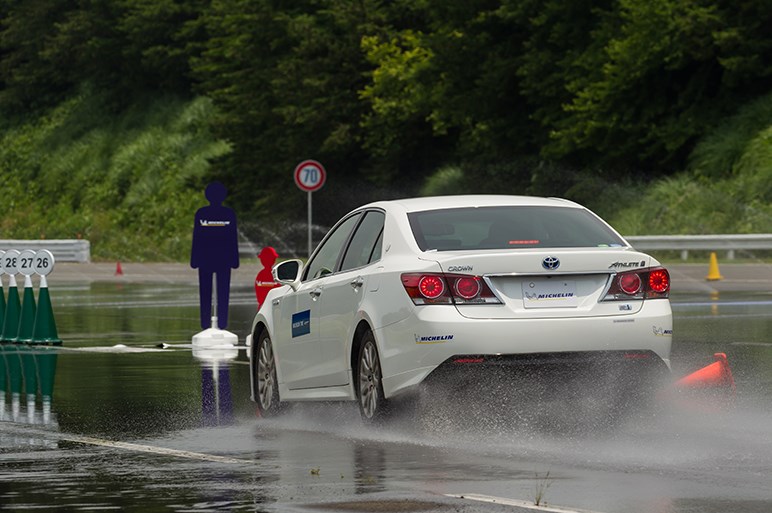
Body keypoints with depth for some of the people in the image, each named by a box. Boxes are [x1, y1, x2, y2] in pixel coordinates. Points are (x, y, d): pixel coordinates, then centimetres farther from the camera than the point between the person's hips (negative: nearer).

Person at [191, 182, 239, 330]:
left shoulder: (201, 213, -4)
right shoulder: (229, 214, -4)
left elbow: (196, 237, -1)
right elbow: (234, 238, -1)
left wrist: (194, 260, 2)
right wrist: (234, 259, 4)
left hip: (204, 257, 0)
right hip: (224, 258, 0)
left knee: (205, 291, 6)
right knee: (223, 290, 4)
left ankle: (205, 323, 5)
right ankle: (222, 322, 1)